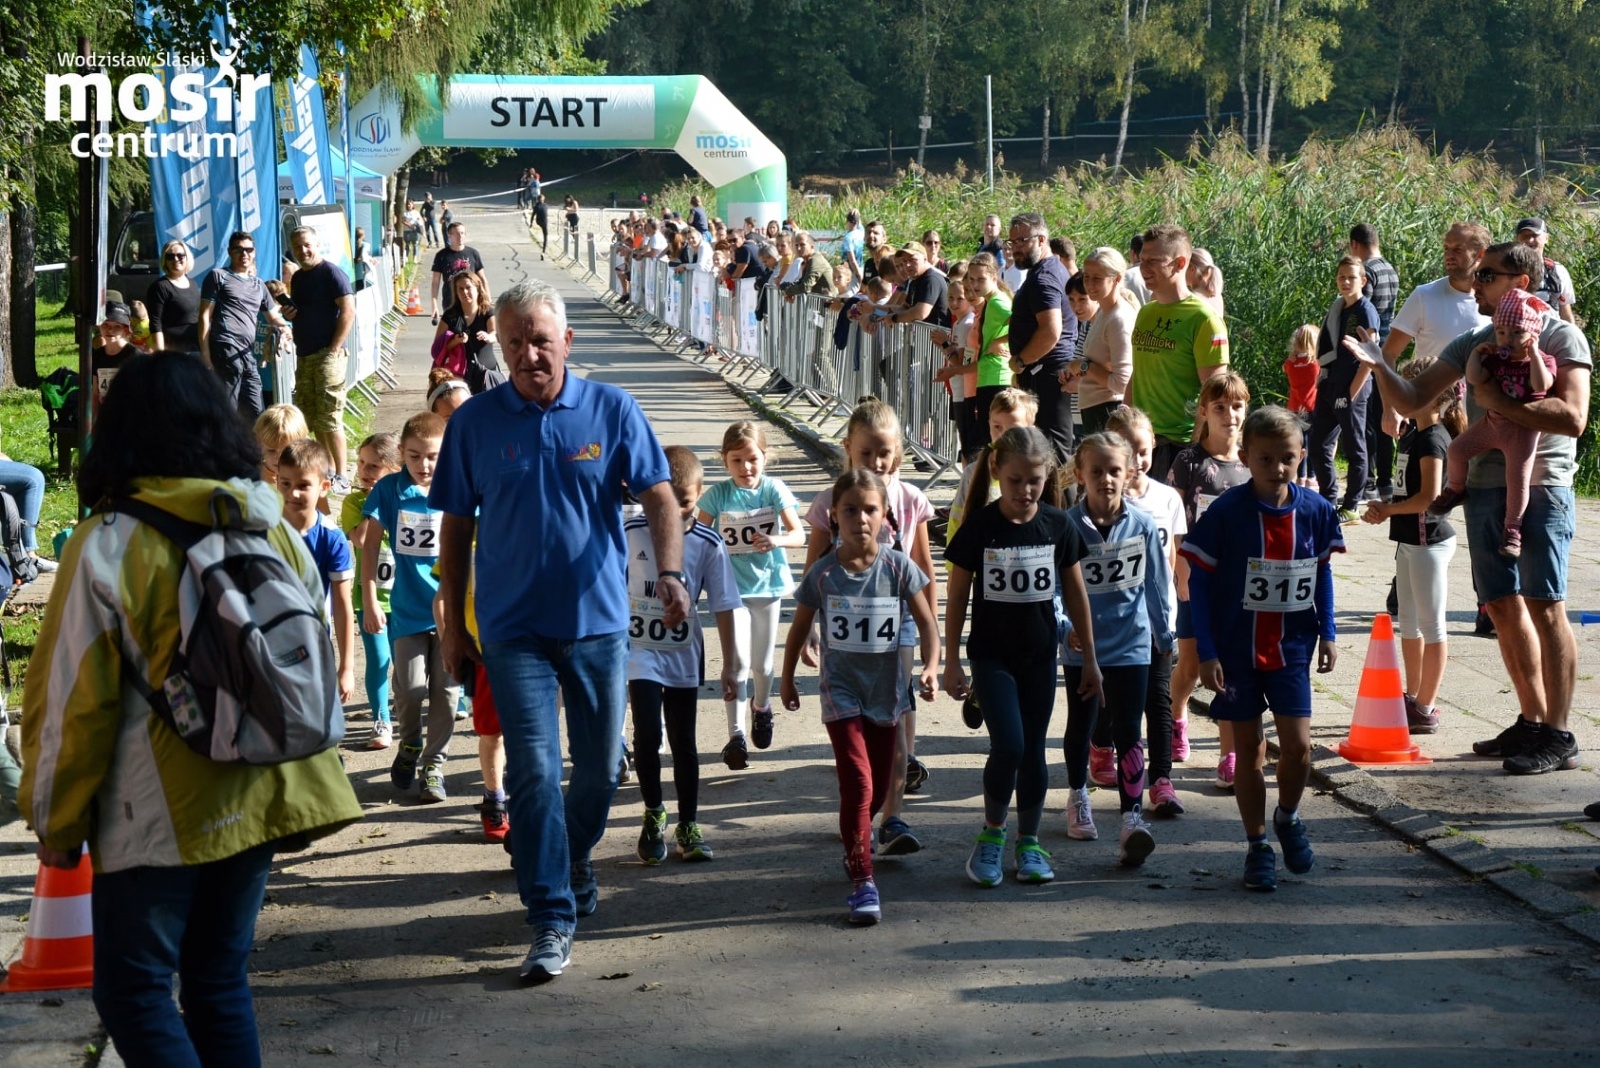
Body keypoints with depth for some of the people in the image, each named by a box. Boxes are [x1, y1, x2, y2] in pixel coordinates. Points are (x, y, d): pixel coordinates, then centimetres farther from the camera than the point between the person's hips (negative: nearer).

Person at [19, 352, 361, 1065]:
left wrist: (56, 822, 1)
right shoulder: (272, 530, 3)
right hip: (258, 800, 6)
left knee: (133, 992, 3)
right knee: (221, 979, 16)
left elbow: (72, 700, -10)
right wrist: (297, 792, 21)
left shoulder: (108, 545, -12)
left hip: (158, 816, -5)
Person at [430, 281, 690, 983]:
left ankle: (574, 861, 39)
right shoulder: (475, 421, -1)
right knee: (533, 773, -8)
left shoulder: (611, 409, -2)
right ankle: (552, 920, -3)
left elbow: (657, 497, -6)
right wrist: (453, 626, 6)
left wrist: (669, 573, -23)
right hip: (513, 629, -1)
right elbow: (457, 528, 5)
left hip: (597, 621, 1)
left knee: (600, 769, 12)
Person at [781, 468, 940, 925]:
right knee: (858, 781, -15)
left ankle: (856, 839, 47)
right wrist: (787, 679, 14)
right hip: (842, 693, -2)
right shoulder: (822, 574, -8)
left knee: (879, 787, 16)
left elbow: (926, 621, -2)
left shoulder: (899, 568, -8)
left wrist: (931, 667, -17)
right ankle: (862, 881, -12)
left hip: (887, 691, 2)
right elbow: (799, 629, 5)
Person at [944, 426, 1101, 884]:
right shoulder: (979, 527, -9)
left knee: (1034, 749, 8)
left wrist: (1089, 657, 9)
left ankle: (1028, 842, 22)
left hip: (1040, 655, 3)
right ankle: (991, 833, 7)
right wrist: (952, 662, -3)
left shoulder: (1058, 525, -3)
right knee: (1008, 746, -14)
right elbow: (957, 596, -2)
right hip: (991, 655, -2)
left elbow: (1075, 593, 6)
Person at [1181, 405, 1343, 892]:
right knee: (1249, 749, 6)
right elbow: (1200, 580, -8)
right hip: (1237, 648, -2)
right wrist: (1207, 652, -10)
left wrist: (1327, 634, 6)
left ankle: (1288, 817, 23)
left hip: (1291, 649, 2)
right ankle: (1257, 847, 19)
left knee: (1298, 746, -7)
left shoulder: (1315, 511, -4)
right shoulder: (1227, 513, -13)